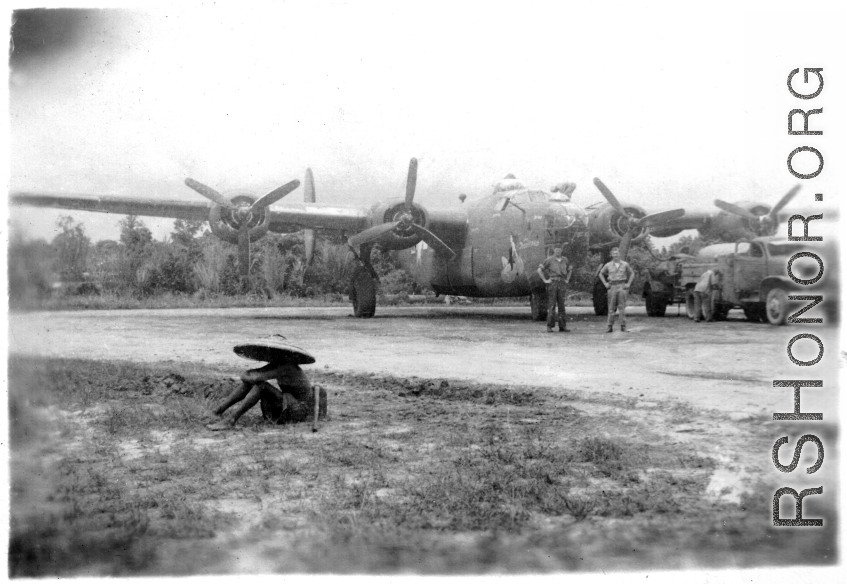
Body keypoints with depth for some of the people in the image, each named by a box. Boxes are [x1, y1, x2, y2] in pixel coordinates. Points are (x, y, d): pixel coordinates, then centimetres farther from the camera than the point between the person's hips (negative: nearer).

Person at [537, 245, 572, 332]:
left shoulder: (565, 260, 10)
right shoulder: (549, 260, -2)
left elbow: (570, 270, 27)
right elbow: (539, 270, -2)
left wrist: (567, 280, 14)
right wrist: (545, 280, -6)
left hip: (562, 284, 4)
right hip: (552, 283, -4)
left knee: (561, 305, 3)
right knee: (551, 305, -5)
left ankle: (562, 326, 5)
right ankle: (549, 326, -1)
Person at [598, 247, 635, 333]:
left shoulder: (625, 264, 3)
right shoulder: (608, 265, 5)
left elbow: (632, 274, 15)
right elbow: (601, 274, 19)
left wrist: (628, 284, 5)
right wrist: (605, 284, 9)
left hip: (622, 287, -1)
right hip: (612, 287, 1)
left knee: (622, 308, -2)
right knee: (611, 308, -1)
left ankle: (623, 327, 1)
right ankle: (610, 326, 1)